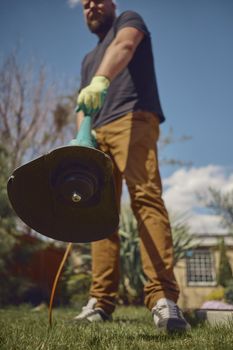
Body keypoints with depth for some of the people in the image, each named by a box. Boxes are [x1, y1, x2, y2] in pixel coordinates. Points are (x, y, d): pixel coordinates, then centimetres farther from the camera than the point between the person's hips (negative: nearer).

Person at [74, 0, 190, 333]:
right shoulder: (88, 59, 35)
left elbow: (124, 46, -8)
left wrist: (101, 79, -30)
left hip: (132, 119, -6)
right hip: (97, 134, 7)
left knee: (146, 198, -24)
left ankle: (163, 298, -30)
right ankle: (100, 301, -5)